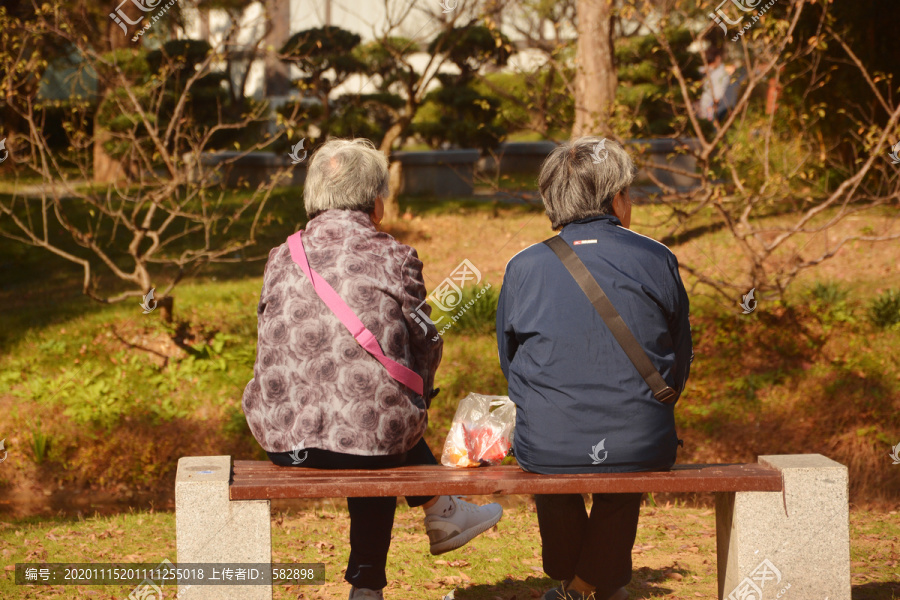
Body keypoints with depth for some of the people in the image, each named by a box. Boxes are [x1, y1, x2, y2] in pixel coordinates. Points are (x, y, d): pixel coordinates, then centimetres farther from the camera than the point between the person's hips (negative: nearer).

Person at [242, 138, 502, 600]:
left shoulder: (282, 259, 8)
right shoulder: (394, 258, -1)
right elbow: (426, 346, 7)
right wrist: (414, 399, 28)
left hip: (282, 439, 3)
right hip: (371, 435, -3)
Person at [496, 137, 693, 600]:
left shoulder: (524, 268, -1)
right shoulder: (657, 261, -2)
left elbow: (510, 366, 10)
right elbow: (679, 368, 6)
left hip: (547, 449, 0)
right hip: (643, 449, 0)